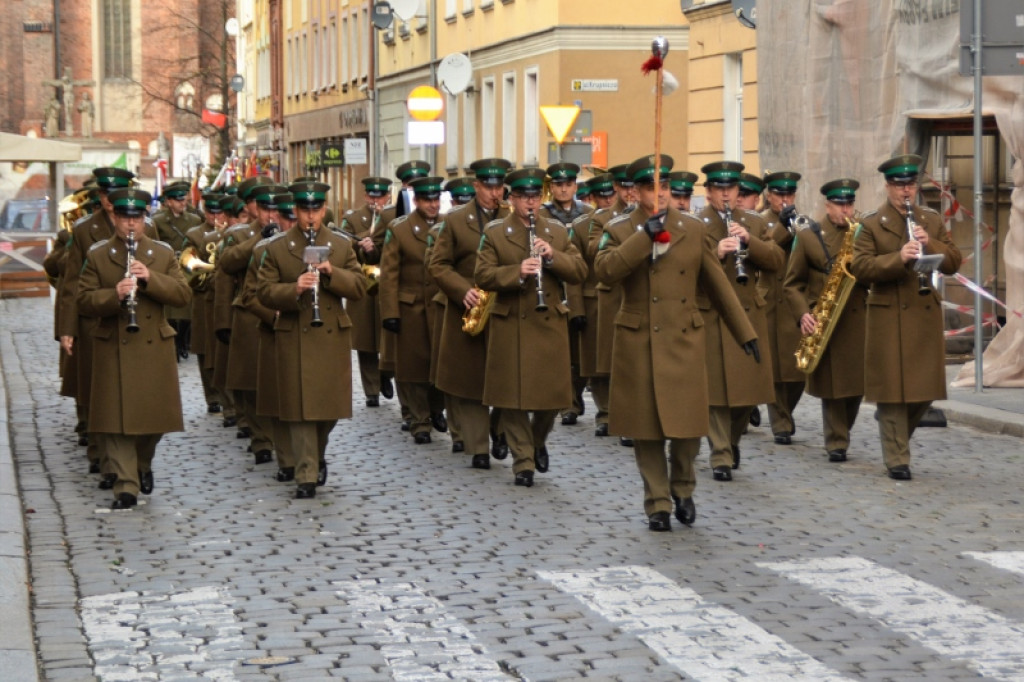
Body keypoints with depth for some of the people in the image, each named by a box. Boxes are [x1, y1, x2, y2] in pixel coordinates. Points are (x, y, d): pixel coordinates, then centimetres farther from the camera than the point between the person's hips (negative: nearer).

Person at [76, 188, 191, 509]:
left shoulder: (163, 253, 7)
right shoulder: (97, 255, 3)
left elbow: (183, 294, -2)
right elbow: (84, 302, -4)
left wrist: (150, 279, -17)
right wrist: (115, 294, -22)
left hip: (155, 348, 2)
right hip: (113, 350, -2)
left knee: (155, 413, 7)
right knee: (115, 419, -5)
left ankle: (143, 466, 34)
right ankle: (126, 485, -1)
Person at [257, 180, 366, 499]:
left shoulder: (341, 245, 9)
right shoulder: (277, 248, 3)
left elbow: (359, 286, 3)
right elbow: (265, 292, -4)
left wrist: (332, 273, -14)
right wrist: (294, 289, -21)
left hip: (333, 338, 2)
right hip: (294, 339, -2)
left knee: (331, 405, 7)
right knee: (301, 409, -3)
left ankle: (318, 454, 34)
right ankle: (307, 476, 1)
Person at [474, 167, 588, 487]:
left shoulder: (557, 232, 10)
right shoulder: (494, 233, 2)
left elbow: (579, 272, 3)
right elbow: (484, 277, -7)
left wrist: (553, 256, -14)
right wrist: (518, 271, -22)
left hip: (550, 326, 2)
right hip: (511, 326, -2)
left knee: (552, 392, 3)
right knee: (513, 395, -2)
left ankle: (538, 441, 31)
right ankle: (523, 462, 7)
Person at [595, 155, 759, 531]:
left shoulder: (693, 229, 6)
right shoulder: (619, 231, 2)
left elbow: (718, 285, 9)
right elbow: (605, 269, -18)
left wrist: (745, 332, 8)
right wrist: (645, 235, -22)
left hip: (684, 343, 1)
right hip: (638, 345, -1)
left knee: (688, 424, 0)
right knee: (647, 428, 2)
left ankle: (682, 489, 25)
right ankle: (658, 504, 14)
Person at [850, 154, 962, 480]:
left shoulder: (932, 220, 12)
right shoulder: (871, 225, 0)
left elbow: (954, 263, 6)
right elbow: (860, 268, -11)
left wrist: (930, 243, -13)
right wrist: (898, 258, -24)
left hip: (926, 315, 4)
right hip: (889, 318, -4)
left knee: (926, 387, 6)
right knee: (893, 388, -3)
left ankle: (897, 436, 30)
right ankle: (897, 459, 3)